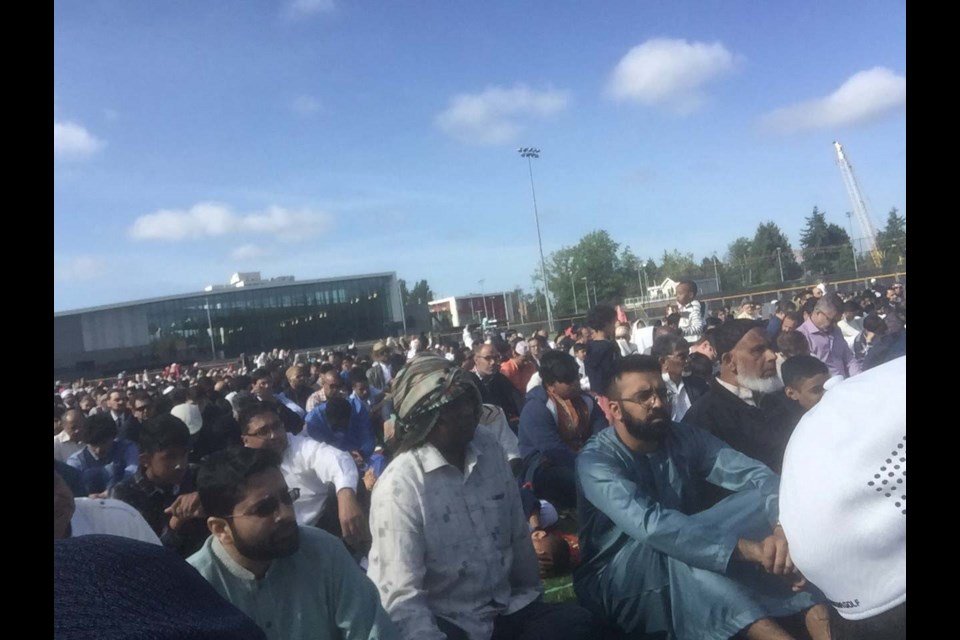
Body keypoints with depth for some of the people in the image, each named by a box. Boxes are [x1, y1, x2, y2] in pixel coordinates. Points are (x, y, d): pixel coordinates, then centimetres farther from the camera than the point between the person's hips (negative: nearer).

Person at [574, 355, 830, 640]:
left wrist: (785, 525, -38)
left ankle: (814, 610, -32)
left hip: (689, 576, 5)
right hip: (617, 578, -5)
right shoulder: (596, 461, -22)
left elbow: (756, 474, -16)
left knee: (762, 498, -17)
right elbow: (651, 525, -38)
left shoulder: (685, 437, -5)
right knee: (675, 548, -39)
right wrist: (748, 548, -43)